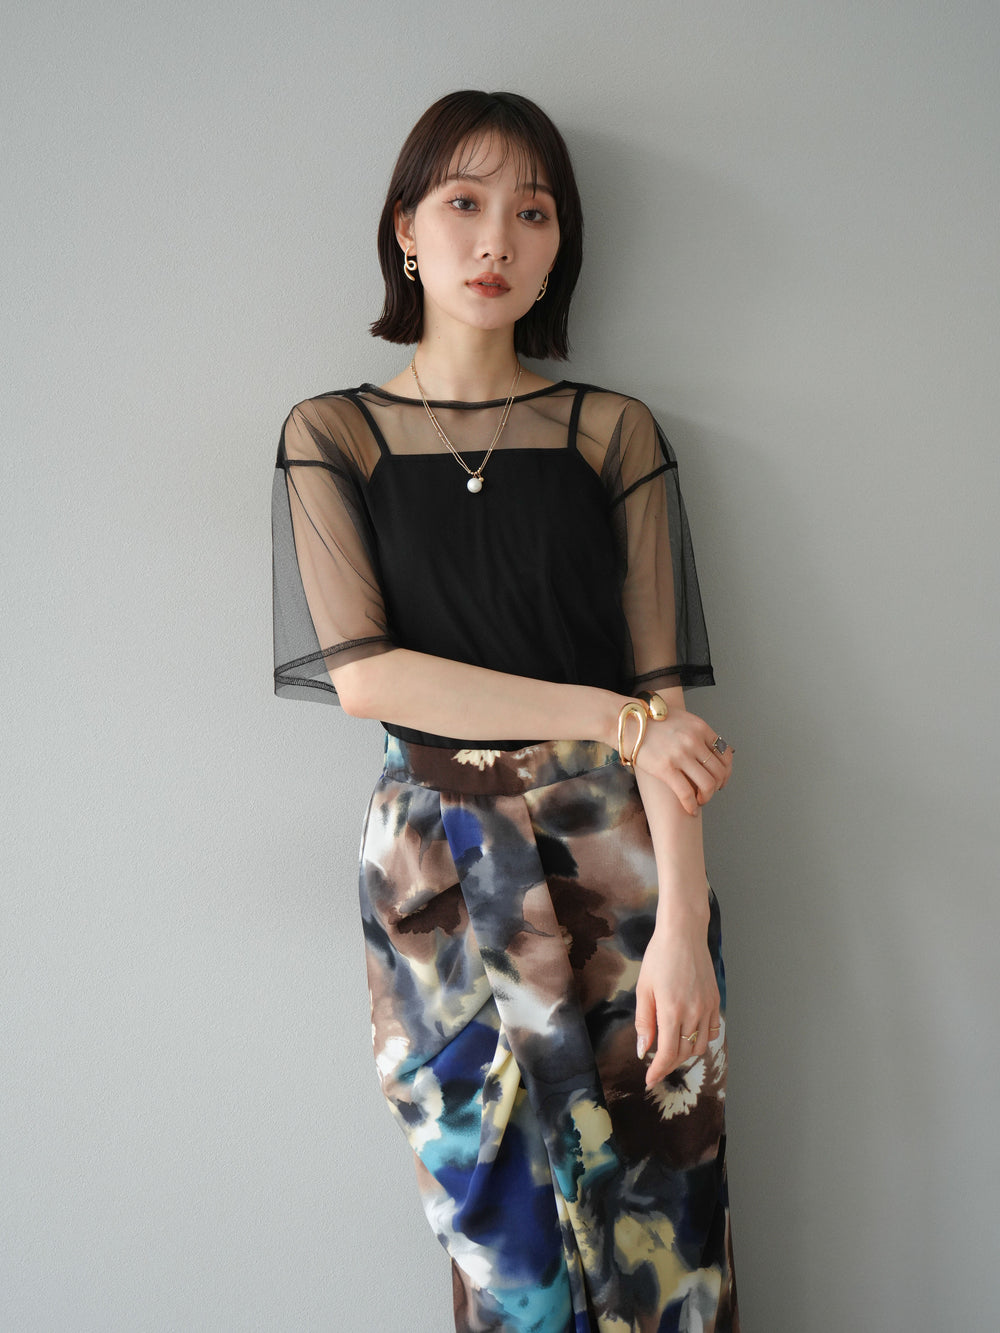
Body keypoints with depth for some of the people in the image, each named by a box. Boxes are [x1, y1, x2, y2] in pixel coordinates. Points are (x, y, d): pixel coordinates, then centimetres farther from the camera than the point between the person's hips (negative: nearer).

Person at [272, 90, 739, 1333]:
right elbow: (362, 673, -8)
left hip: (617, 852, 1)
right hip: (438, 865, 0)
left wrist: (683, 917, -14)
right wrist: (612, 719, -13)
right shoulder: (330, 436, 3)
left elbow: (663, 689, -3)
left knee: (660, 1233, 7)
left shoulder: (614, 434, 4)